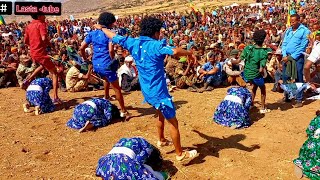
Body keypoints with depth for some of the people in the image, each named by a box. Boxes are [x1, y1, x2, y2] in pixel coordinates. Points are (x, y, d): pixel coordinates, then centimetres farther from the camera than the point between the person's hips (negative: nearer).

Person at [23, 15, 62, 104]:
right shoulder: (41, 24, -8)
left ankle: (28, 80, 25)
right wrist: (50, 45, -5)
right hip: (40, 53, -8)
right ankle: (55, 97, -7)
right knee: (54, 73, 0)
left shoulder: (29, 26, 14)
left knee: (43, 65, 37)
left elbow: (26, 41, 19)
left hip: (33, 53, 8)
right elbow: (44, 38, -23)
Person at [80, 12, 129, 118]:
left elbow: (82, 48, 7)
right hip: (106, 65, -6)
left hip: (96, 65, 6)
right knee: (116, 88, 6)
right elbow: (110, 50, -23)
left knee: (107, 79, 38)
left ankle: (106, 97, 44)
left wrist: (86, 60, 20)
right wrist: (113, 61, -6)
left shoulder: (92, 33, 8)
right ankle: (123, 111, 10)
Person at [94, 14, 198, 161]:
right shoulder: (155, 45, -19)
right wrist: (189, 53, -17)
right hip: (158, 91, -8)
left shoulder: (133, 43, 2)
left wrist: (101, 28, 32)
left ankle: (161, 140, 46)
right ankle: (180, 154, 13)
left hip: (146, 91, 8)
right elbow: (175, 51, -37)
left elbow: (114, 37, 15)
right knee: (172, 121, 4)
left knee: (162, 114, 31)